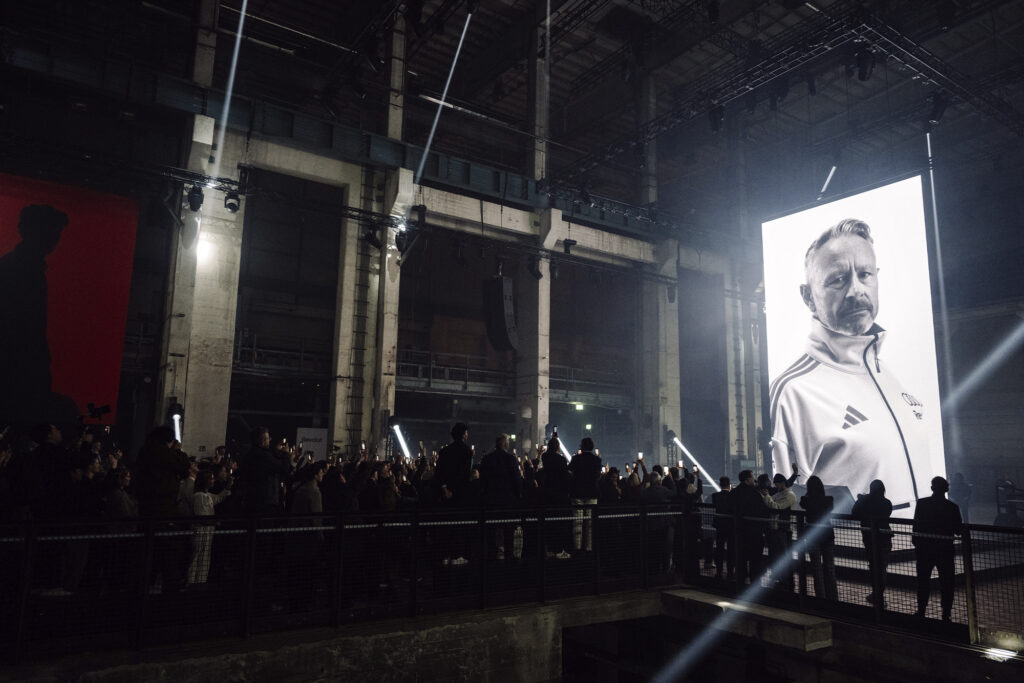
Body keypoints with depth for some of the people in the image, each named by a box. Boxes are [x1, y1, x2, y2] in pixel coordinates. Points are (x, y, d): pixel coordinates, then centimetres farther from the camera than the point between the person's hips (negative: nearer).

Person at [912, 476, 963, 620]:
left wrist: (916, 544, 8)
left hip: (924, 548, 1)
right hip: (945, 549, -1)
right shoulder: (953, 507, -8)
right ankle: (946, 615, 12)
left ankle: (921, 611, 20)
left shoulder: (922, 503, -6)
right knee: (946, 582, 10)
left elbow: (916, 526, -3)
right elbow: (958, 530, -2)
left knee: (923, 581, 13)